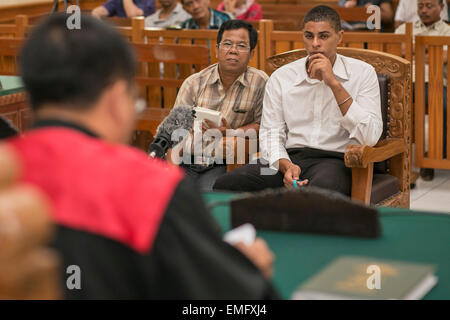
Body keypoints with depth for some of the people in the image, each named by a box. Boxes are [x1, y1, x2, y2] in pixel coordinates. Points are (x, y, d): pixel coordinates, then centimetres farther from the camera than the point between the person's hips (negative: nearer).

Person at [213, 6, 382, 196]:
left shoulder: (362, 73, 4)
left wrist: (334, 84, -12)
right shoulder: (281, 77, 11)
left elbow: (370, 137, -7)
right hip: (290, 157, 4)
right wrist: (285, 166, -14)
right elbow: (271, 132, 8)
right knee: (224, 185, -23)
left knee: (321, 188, -42)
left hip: (335, 159, -3)